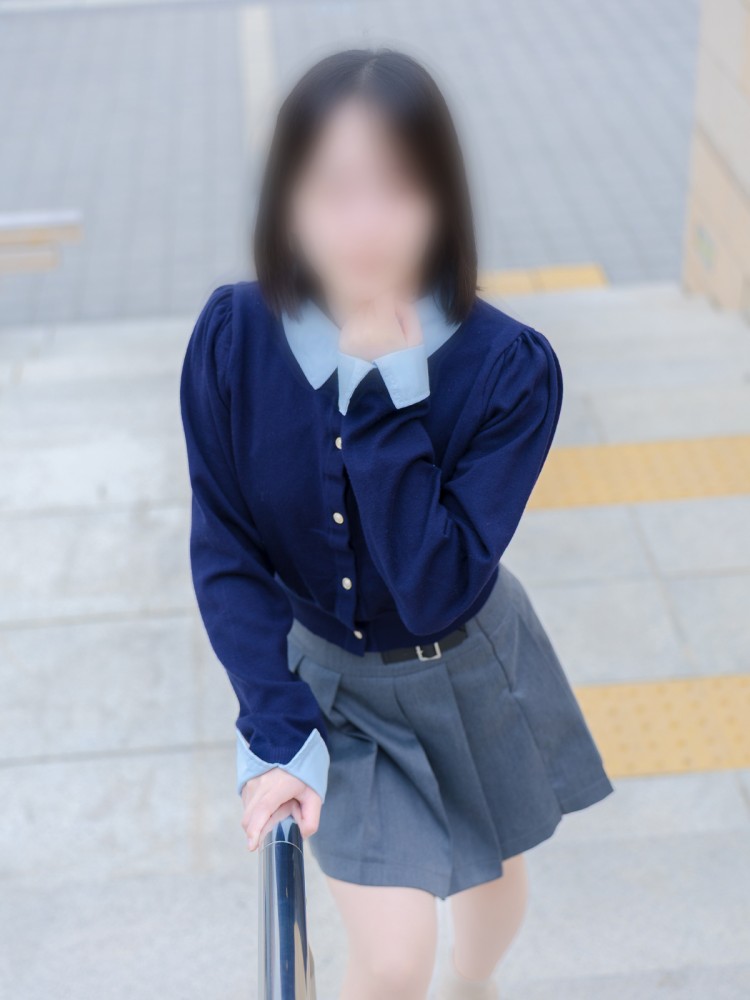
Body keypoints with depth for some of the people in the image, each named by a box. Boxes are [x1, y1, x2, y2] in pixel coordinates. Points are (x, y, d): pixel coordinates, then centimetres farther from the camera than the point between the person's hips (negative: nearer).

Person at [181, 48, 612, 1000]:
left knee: (493, 874, 24)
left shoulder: (509, 367, -26)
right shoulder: (232, 340, -22)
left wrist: (387, 398, -35)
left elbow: (436, 592, -31)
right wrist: (276, 732, -19)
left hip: (467, 677, 1)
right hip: (325, 675, 0)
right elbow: (225, 555, -14)